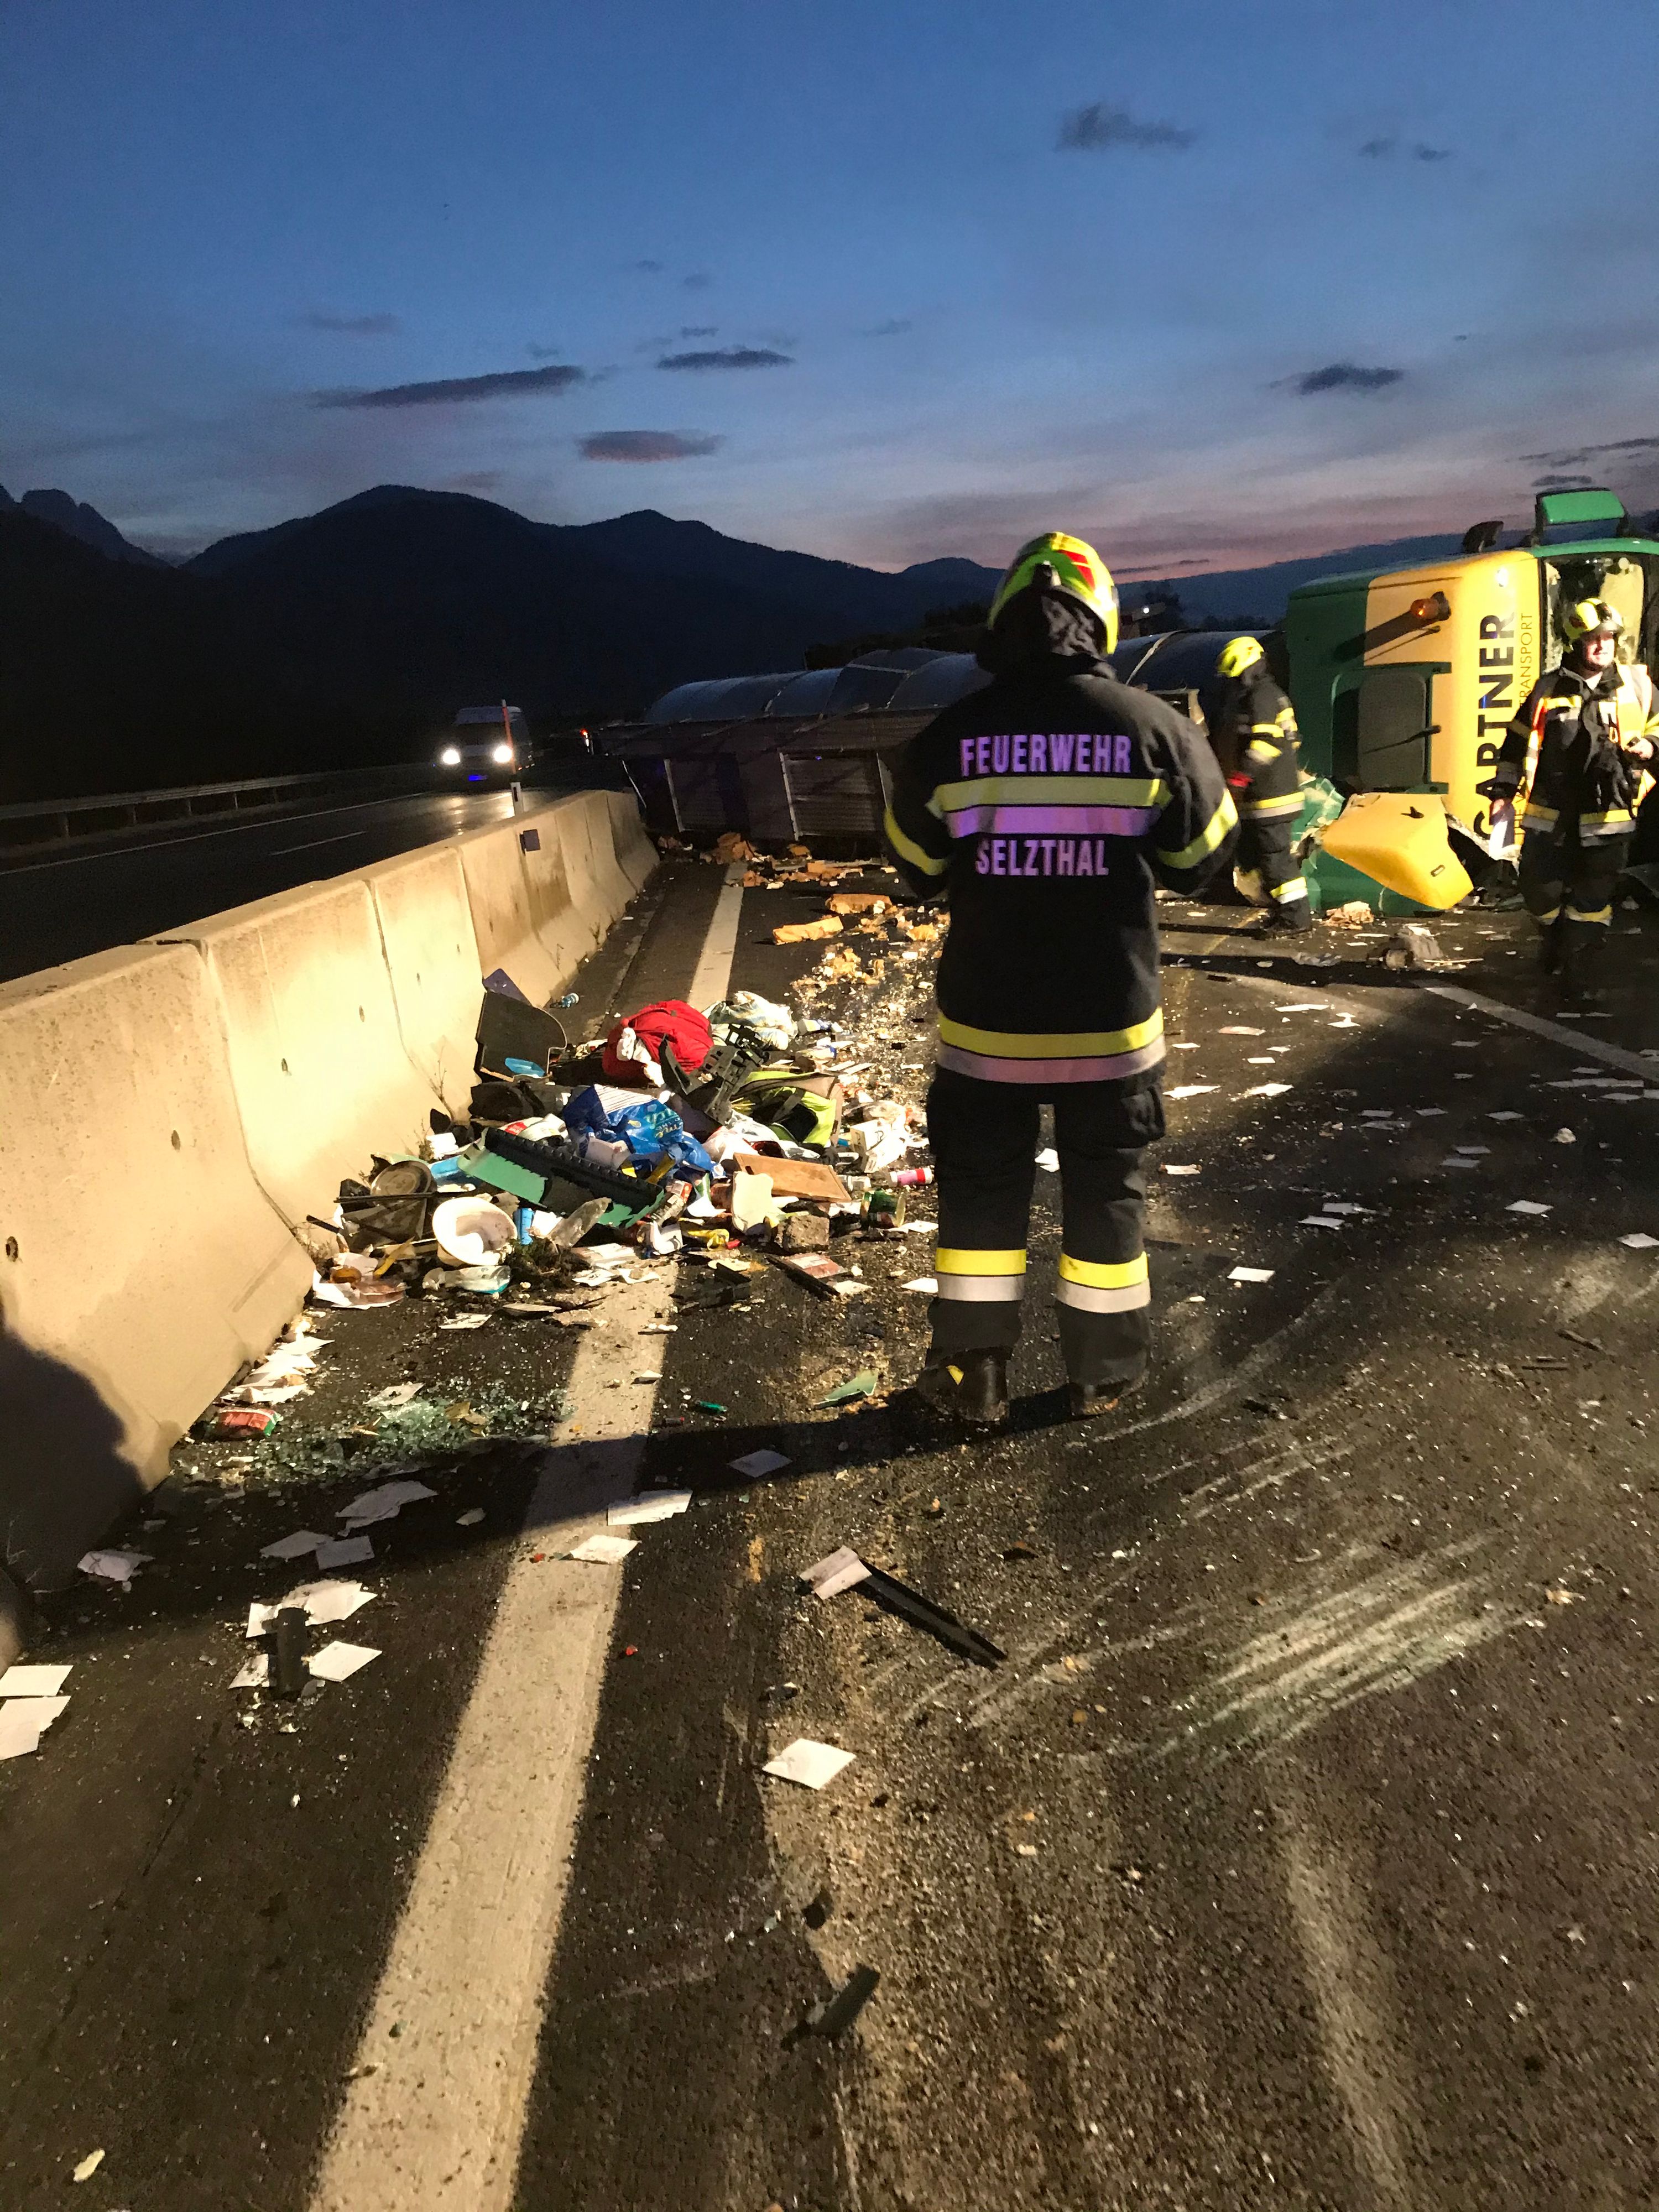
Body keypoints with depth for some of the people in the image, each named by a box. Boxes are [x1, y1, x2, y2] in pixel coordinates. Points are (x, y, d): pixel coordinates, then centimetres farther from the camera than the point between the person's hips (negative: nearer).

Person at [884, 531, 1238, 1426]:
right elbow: (1200, 858, 3)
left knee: (981, 1191, 15)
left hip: (987, 1021, 0)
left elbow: (918, 867, 4)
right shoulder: (1154, 727, -8)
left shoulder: (949, 736, -8)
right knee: (1107, 1193, 16)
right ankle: (1103, 1373, 27)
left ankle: (973, 1376, 22)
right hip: (1113, 1022, 0)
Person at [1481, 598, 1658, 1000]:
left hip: (1607, 814, 0)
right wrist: (1503, 790, 6)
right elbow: (1517, 740, 9)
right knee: (1539, 890, 4)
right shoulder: (1549, 689, 3)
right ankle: (1554, 937, 36)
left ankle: (1579, 975, 13)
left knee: (1593, 899, 4)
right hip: (1552, 813, 0)